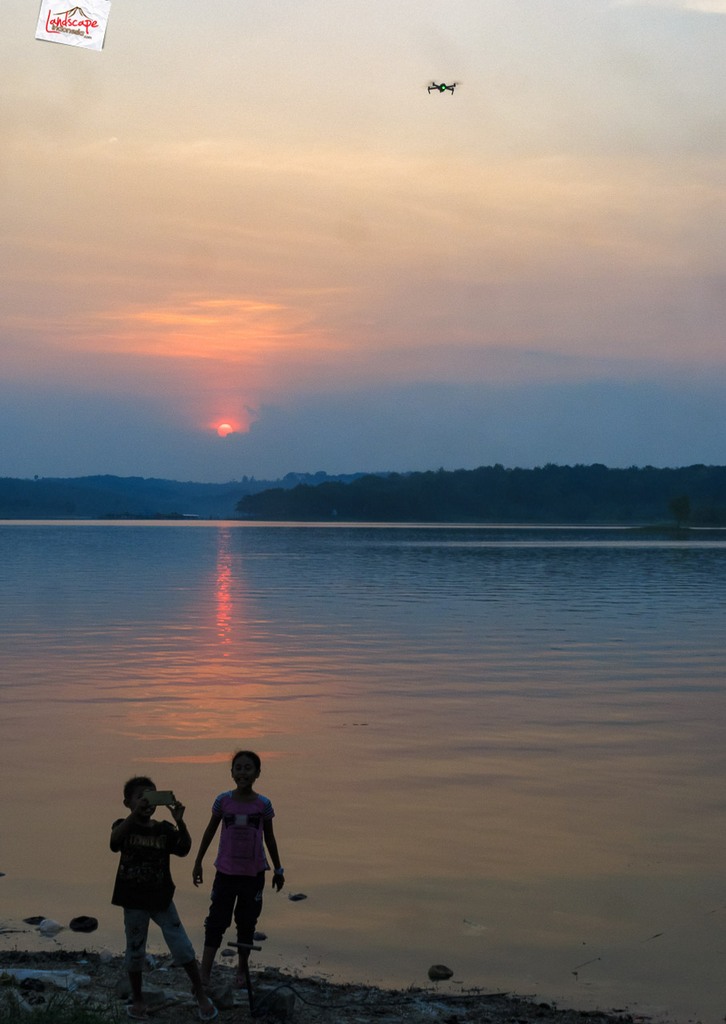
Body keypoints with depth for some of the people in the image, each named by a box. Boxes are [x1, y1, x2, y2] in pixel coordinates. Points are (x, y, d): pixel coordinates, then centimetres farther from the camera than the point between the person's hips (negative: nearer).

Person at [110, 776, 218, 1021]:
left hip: (161, 899, 1)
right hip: (133, 901, -1)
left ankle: (200, 993, 13)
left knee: (182, 948, -1)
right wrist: (135, 814, -42)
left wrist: (180, 821, -29)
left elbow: (184, 848, -14)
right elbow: (114, 840, -29)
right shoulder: (124, 826, -5)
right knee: (135, 952, 10)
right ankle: (137, 999, 28)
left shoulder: (164, 829, 0)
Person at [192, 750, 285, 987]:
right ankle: (204, 974, -3)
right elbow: (210, 831, 6)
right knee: (216, 921, -3)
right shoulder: (223, 800, -6)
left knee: (247, 923, 10)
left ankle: (242, 970, 25)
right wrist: (198, 862, 7)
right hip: (226, 871, 0)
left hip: (254, 874, 0)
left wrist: (278, 870, 12)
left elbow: (269, 837, 7)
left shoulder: (263, 804, -5)